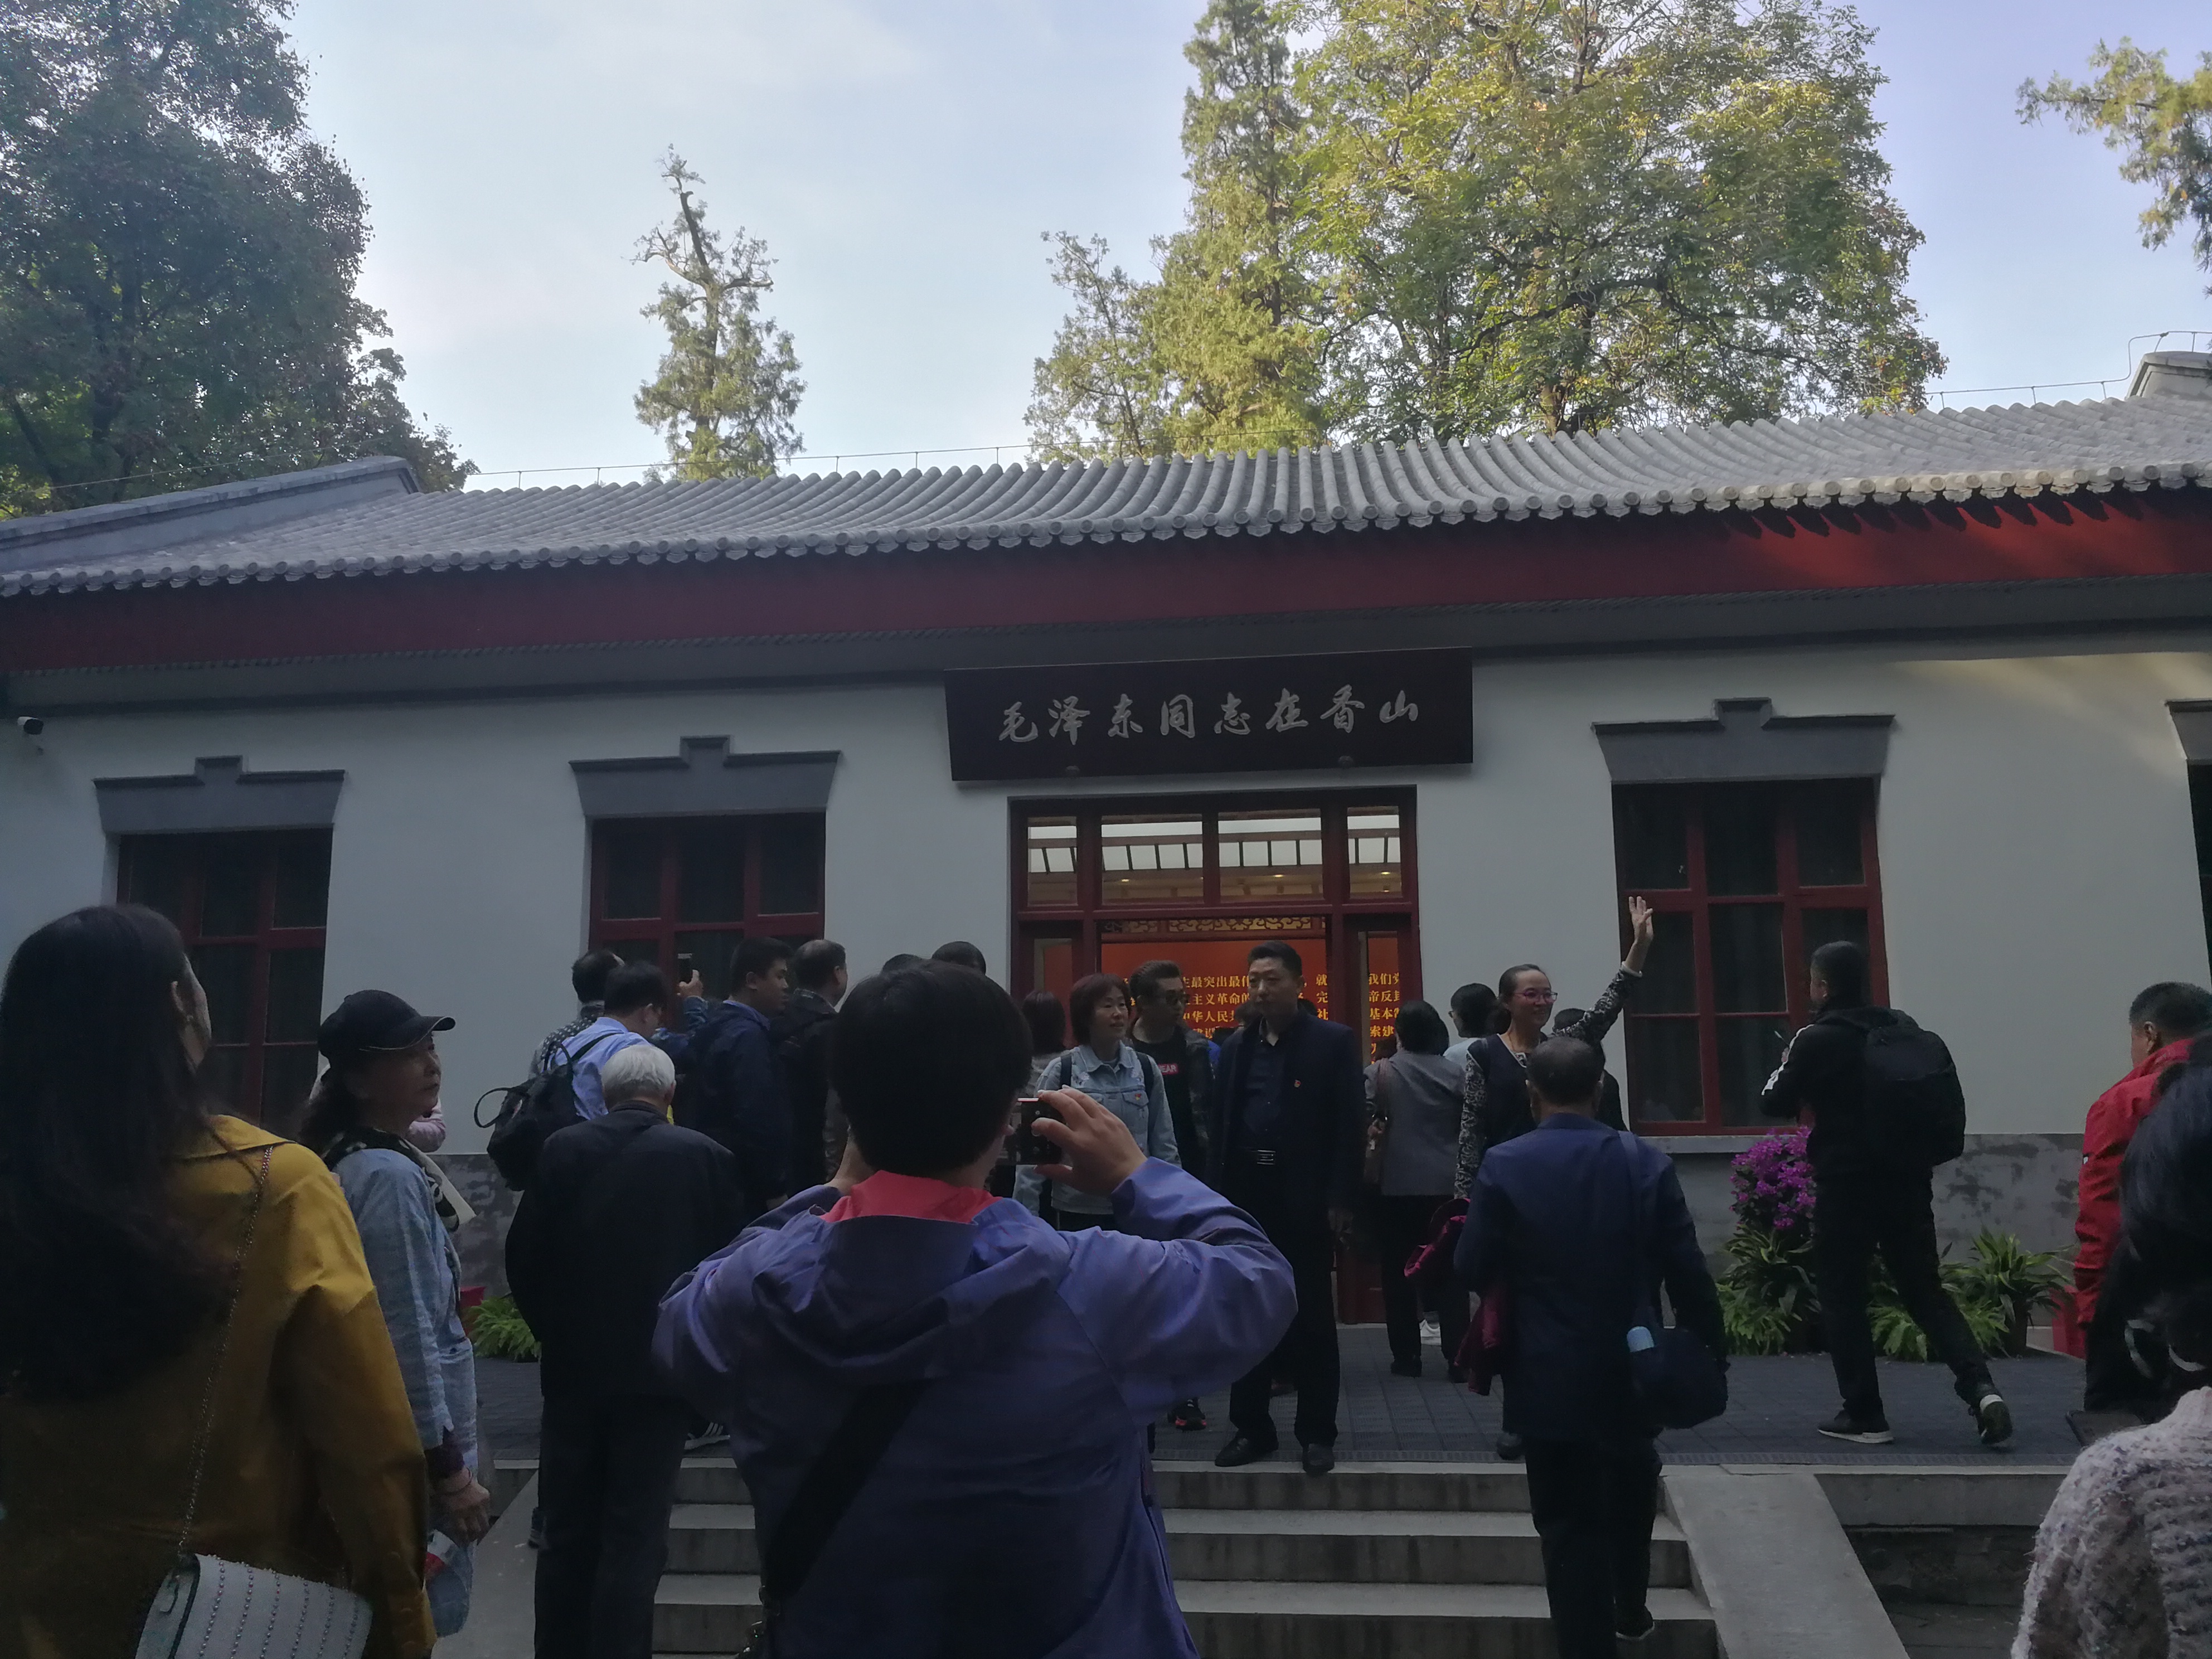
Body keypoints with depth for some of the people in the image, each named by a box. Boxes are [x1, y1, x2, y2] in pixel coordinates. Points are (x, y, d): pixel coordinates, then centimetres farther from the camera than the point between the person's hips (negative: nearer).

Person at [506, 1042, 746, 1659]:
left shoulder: (563, 1150, -3)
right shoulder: (707, 1158, -7)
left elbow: (524, 1258, -1)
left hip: (574, 1367, 2)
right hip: (658, 1370, -2)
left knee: (567, 1534, 14)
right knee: (634, 1539, 3)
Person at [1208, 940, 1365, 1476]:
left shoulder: (1334, 1042, -3)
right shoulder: (1236, 1046, 10)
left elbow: (1350, 1126, -7)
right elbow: (1221, 1124, 9)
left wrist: (1340, 1199, -12)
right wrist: (1221, 1195, 2)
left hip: (1306, 1199, -4)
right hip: (1247, 1197, 4)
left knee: (1312, 1317, 5)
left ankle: (1317, 1433, 15)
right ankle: (1252, 1427, 19)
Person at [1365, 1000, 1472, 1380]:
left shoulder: (1380, 1073, -6)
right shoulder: (1456, 1073, 0)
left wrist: (1382, 1129, 5)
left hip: (1396, 1186, -1)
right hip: (1446, 1185, 2)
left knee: (1399, 1274, 8)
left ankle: (1406, 1356, 12)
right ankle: (1457, 1358, 4)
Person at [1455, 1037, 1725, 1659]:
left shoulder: (1504, 1166, -14)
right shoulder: (1647, 1162, -9)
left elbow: (1473, 1269, -10)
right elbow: (1687, 1270, -9)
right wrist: (1710, 1346, 3)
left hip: (1549, 1376, -3)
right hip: (1631, 1369, 3)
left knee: (1569, 1520, 8)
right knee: (1629, 1497, 29)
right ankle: (1630, 1609, 43)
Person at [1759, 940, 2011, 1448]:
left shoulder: (1815, 1040, -10)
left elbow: (1774, 1104, -1)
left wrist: (1787, 1067, 16)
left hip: (1846, 1186, -5)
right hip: (1907, 1180, 5)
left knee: (1842, 1298, 7)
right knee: (1926, 1290, 14)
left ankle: (1864, 1415, 9)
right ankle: (1980, 1386, -4)